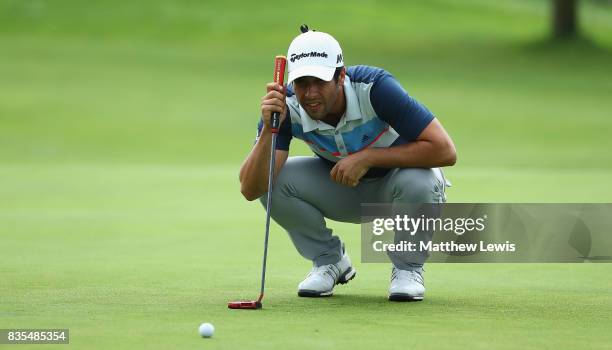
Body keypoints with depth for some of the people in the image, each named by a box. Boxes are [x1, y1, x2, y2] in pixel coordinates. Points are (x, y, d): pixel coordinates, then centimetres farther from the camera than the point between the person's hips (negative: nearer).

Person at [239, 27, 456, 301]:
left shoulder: (375, 88, -33)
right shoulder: (286, 107, -23)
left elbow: (444, 150, -36)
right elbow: (250, 189, -29)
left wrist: (367, 157, -36)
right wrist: (269, 129, -43)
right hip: (342, 187, 3)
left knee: (418, 181, -38)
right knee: (275, 180, -23)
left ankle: (408, 268, -7)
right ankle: (329, 260, 2)